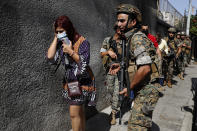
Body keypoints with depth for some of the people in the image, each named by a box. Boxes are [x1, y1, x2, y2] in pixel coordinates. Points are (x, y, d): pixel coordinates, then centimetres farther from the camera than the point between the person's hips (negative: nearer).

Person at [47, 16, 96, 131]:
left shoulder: (82, 42, -11)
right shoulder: (61, 43, 6)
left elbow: (84, 63, -15)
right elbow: (50, 57, -8)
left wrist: (70, 51, -21)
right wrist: (55, 39, -5)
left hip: (81, 81, -6)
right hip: (69, 81, 6)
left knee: (74, 114, -5)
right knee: (79, 112, 17)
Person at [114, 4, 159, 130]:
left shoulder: (137, 38, -19)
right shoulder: (131, 37, 13)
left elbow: (145, 69, -29)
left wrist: (129, 88, -18)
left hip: (145, 92, -10)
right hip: (142, 91, 10)